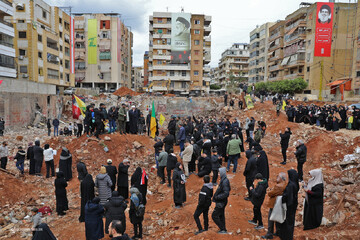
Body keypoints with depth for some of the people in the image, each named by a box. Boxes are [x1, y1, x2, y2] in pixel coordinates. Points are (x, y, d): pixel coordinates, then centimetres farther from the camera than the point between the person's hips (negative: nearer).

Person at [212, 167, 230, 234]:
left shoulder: (224, 182, -25)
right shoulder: (223, 180, 4)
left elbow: (226, 193, -30)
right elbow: (228, 189, 18)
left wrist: (218, 197, -24)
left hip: (221, 202, -10)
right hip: (221, 201, 10)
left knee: (214, 216, 0)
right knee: (221, 215, 20)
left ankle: (223, 229, 9)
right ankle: (223, 229, 31)